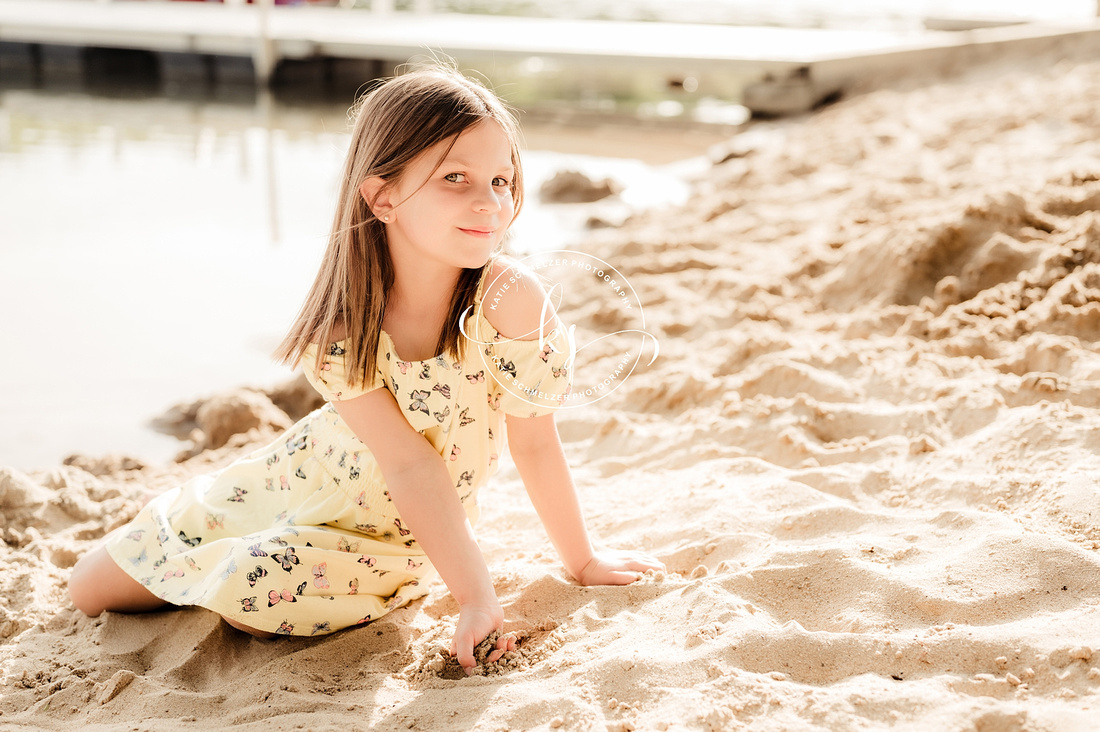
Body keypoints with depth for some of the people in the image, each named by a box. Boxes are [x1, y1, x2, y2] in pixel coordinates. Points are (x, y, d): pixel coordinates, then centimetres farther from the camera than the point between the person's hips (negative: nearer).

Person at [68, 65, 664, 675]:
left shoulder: (511, 298, -31)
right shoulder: (341, 327, -28)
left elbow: (534, 443, -19)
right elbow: (409, 464, -29)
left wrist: (581, 562, -11)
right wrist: (476, 597, -35)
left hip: (394, 537, -1)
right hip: (310, 480, 1)